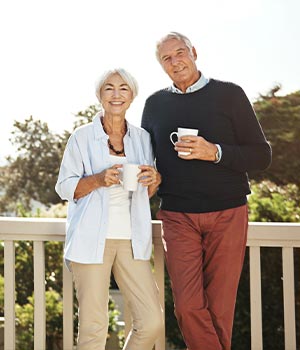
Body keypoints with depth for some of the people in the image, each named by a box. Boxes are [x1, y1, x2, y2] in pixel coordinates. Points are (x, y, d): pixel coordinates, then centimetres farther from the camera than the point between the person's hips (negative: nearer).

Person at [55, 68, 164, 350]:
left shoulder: (142, 138, 12)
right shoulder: (82, 137, 1)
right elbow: (64, 187, 1)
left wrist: (154, 180, -3)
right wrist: (99, 180, -16)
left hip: (131, 240, 4)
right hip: (93, 239, -3)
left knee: (152, 323, -3)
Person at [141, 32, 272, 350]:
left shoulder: (229, 94, 3)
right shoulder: (155, 104, 12)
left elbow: (261, 155, 0)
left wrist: (214, 152, -16)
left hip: (227, 215, -1)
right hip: (178, 217, 2)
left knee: (219, 307, 2)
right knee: (188, 306, -10)